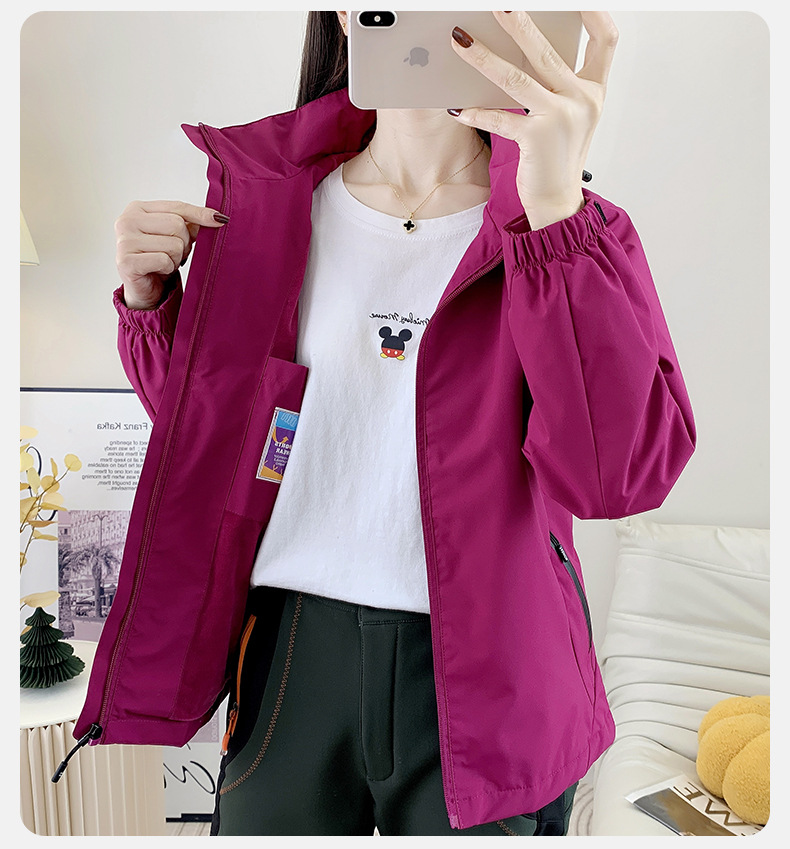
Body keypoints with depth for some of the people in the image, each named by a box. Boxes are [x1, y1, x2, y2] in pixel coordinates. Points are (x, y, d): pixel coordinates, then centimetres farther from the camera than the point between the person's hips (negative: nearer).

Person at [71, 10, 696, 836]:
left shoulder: (565, 221, -5)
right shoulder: (262, 192, 2)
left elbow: (621, 473, -20)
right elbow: (205, 424, 11)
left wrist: (557, 209, -27)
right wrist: (151, 300, -6)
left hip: (488, 669, -1)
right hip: (290, 652, 3)